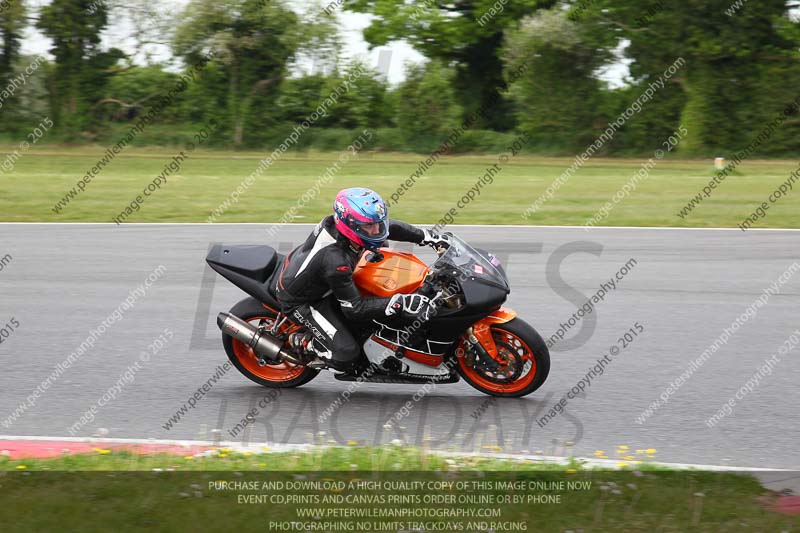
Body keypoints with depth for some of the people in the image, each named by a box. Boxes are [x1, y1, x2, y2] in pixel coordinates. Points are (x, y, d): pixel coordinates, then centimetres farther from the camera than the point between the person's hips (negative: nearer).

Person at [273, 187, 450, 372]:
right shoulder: (335, 260, -40)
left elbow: (388, 226, -1)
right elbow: (354, 308, -31)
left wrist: (427, 236, -6)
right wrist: (399, 303, -37)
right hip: (300, 300, -8)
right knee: (346, 354, -19)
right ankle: (301, 341, 6)